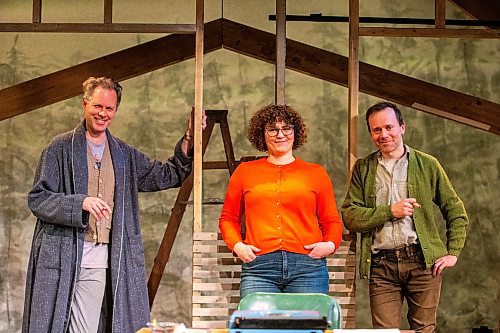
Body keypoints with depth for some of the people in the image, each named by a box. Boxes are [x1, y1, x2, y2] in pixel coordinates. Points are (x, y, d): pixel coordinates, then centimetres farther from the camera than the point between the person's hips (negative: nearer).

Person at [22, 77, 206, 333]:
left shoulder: (124, 154, 18)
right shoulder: (61, 148, 3)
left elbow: (167, 176, 20)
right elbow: (37, 199, -3)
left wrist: (189, 139, 9)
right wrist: (81, 203, -18)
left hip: (111, 260, 4)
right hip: (67, 258, -4)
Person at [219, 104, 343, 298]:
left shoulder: (316, 173, 14)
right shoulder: (244, 171, 15)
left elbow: (331, 221, 17)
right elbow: (228, 218, 19)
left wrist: (330, 244, -2)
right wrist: (237, 245, 2)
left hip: (307, 267, 0)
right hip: (258, 268, 0)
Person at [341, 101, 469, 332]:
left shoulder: (427, 164, 8)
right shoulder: (363, 168, 10)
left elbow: (456, 212, 11)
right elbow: (349, 216, 1)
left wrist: (452, 253, 2)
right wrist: (389, 211, -10)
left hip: (423, 261, 0)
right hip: (381, 264, 0)